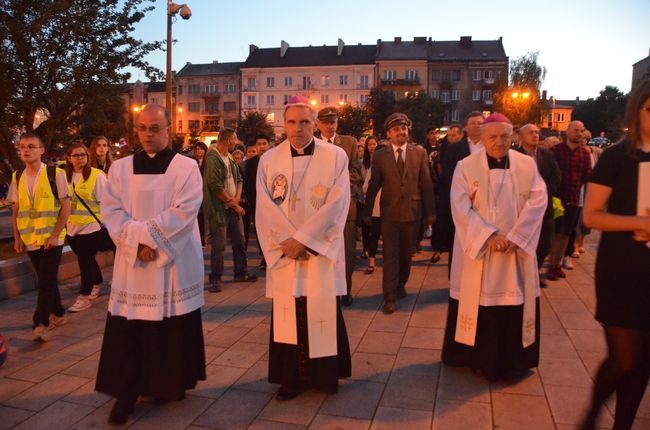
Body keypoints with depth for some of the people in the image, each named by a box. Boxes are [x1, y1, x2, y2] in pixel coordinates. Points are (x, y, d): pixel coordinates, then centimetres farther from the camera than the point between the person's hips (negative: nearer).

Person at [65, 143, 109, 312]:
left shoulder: (97, 175, -10)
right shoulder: (66, 177, 7)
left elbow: (104, 201, -8)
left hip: (91, 226, -6)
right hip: (72, 227, 6)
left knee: (85, 261, -2)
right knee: (86, 260, 17)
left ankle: (84, 296, 7)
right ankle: (97, 284, 37)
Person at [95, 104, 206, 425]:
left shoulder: (186, 167, -2)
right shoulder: (120, 168, 7)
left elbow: (183, 212, -12)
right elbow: (111, 211, 0)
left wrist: (149, 237, -17)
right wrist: (138, 242, -15)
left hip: (175, 261, -2)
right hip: (131, 262, 2)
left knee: (173, 330, 7)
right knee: (129, 332, 4)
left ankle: (172, 384, 26)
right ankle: (127, 392, 17)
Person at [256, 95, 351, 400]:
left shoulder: (336, 157, -2)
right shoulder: (269, 160, 5)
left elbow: (336, 205, -9)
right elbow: (266, 208, -1)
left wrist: (303, 239, -15)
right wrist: (288, 242, -13)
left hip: (322, 250, -1)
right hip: (284, 252, 2)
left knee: (323, 314, 5)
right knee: (288, 315, 7)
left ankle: (325, 375, 23)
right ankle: (291, 378, 21)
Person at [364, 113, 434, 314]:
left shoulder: (419, 153, 1)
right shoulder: (379, 155, 0)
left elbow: (426, 184, 1)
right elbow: (373, 186, 2)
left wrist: (429, 212, 0)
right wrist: (367, 212, 4)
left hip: (412, 211, 2)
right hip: (390, 212, -1)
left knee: (406, 253, 16)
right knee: (390, 255, 1)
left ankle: (401, 284, 36)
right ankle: (390, 296, 6)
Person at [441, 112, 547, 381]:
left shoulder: (527, 165, 3)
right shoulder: (466, 167, -3)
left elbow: (538, 201, -5)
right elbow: (460, 208, -10)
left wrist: (514, 237, -16)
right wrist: (488, 236, -19)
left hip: (517, 250, 2)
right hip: (476, 249, -2)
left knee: (515, 304, 8)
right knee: (478, 304, 5)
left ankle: (512, 361, 26)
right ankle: (479, 358, 22)